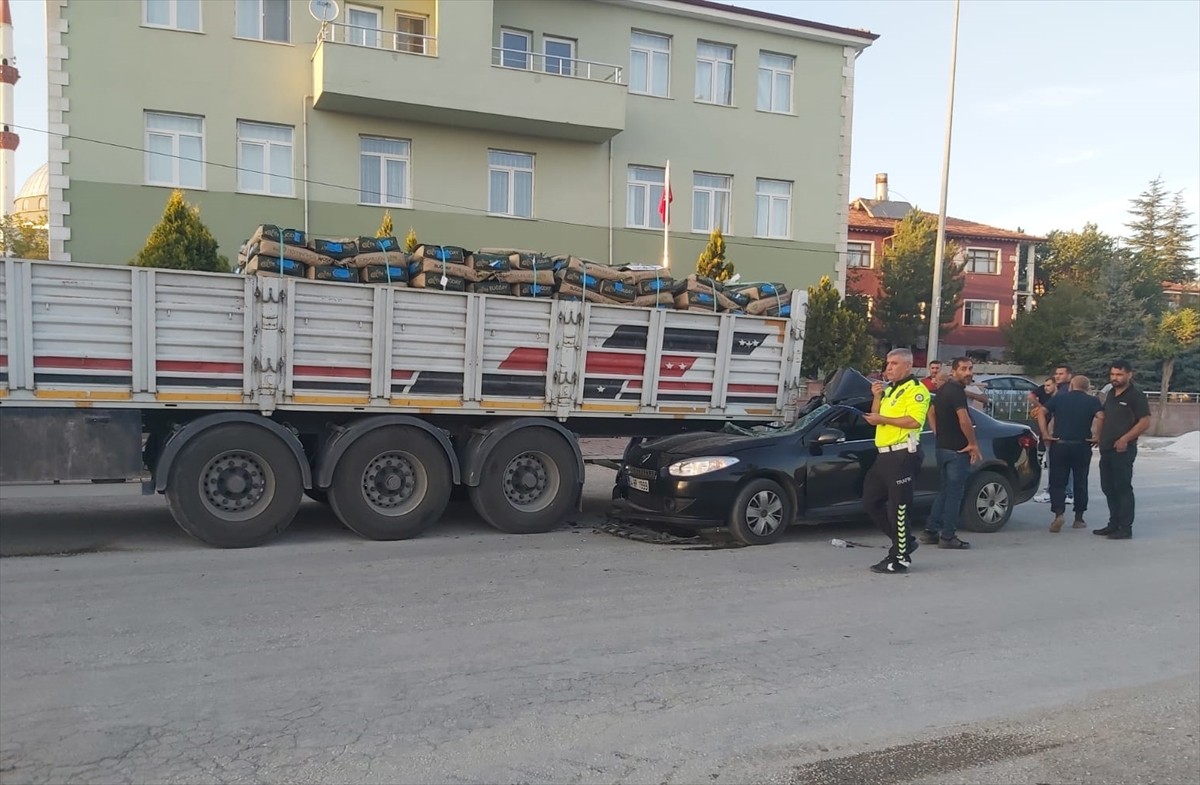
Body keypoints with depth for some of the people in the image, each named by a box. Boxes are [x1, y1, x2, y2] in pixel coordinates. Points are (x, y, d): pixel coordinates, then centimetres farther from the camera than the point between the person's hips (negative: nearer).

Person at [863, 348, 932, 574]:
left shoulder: (916, 390, -8)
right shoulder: (888, 390, 21)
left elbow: (914, 421, -22)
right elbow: (875, 418, 20)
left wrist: (883, 419, -16)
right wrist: (876, 397, 5)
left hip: (902, 455, -10)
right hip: (884, 454, 10)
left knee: (898, 507, -6)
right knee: (871, 501, 11)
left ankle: (901, 558, 3)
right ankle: (904, 540, 23)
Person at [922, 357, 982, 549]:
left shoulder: (944, 389, 13)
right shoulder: (957, 391, -17)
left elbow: (932, 412, 25)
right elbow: (964, 421, -26)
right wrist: (973, 444, -14)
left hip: (943, 447, 9)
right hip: (956, 450, -9)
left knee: (945, 491, 16)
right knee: (955, 493, -3)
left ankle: (930, 531, 16)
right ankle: (948, 537, 1)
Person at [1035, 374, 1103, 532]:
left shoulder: (1058, 397, 7)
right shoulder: (1092, 401, 4)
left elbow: (1041, 412, -4)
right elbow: (1100, 417, -14)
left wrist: (1045, 433, -5)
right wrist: (1097, 436, -6)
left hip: (1059, 444, 0)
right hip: (1082, 446, 0)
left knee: (1057, 482, 3)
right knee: (1080, 482, 12)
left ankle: (1058, 514, -15)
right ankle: (1078, 518, 17)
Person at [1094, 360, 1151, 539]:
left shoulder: (1135, 395, -8)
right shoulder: (1111, 395, 16)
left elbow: (1145, 422, -15)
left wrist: (1125, 439, -20)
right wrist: (1099, 437, 13)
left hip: (1123, 450, -8)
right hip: (1106, 449, 8)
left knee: (1123, 488, -4)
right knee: (1108, 488, 12)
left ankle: (1125, 528, 1)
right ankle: (1114, 524, 22)